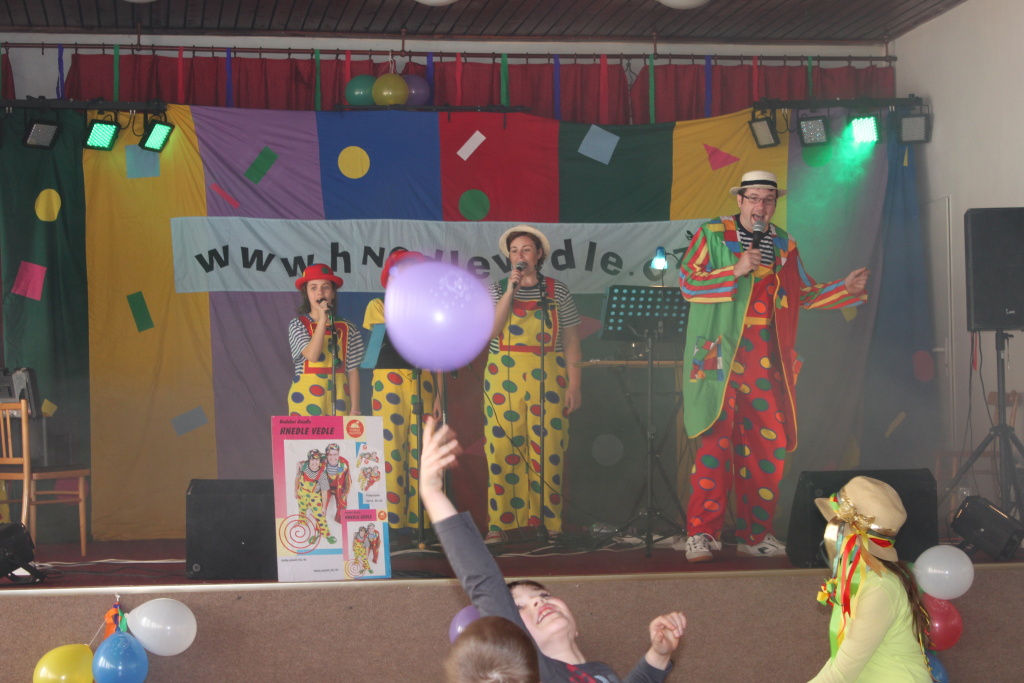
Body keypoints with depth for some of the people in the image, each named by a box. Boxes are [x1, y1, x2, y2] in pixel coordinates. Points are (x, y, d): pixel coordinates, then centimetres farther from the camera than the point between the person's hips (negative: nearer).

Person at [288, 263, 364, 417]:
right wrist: (322, 319, -14)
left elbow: (352, 371, 5)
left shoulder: (347, 329, 6)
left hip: (338, 398, 2)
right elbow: (312, 355, -16)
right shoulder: (297, 325, 2)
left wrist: (355, 408, 1)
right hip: (307, 398, -2)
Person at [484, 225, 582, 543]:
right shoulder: (497, 290, 10)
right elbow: (489, 331, -7)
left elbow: (571, 341, 6)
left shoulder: (557, 292, 7)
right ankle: (499, 523, 1)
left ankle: (549, 522, 3)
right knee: (502, 450, -3)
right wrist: (510, 290, -10)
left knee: (547, 452, -4)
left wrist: (574, 384, -2)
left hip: (548, 380, -1)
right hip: (505, 379, 1)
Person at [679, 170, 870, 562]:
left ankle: (755, 534, 15)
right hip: (721, 355, -5)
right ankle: (702, 533, -6)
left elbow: (804, 295, 23)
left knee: (770, 446, 4)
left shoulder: (784, 245, 17)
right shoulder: (712, 235, 4)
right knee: (717, 440, -11)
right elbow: (687, 283, -5)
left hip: (766, 361, 5)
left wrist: (846, 289, 11)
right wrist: (735, 271, -14)